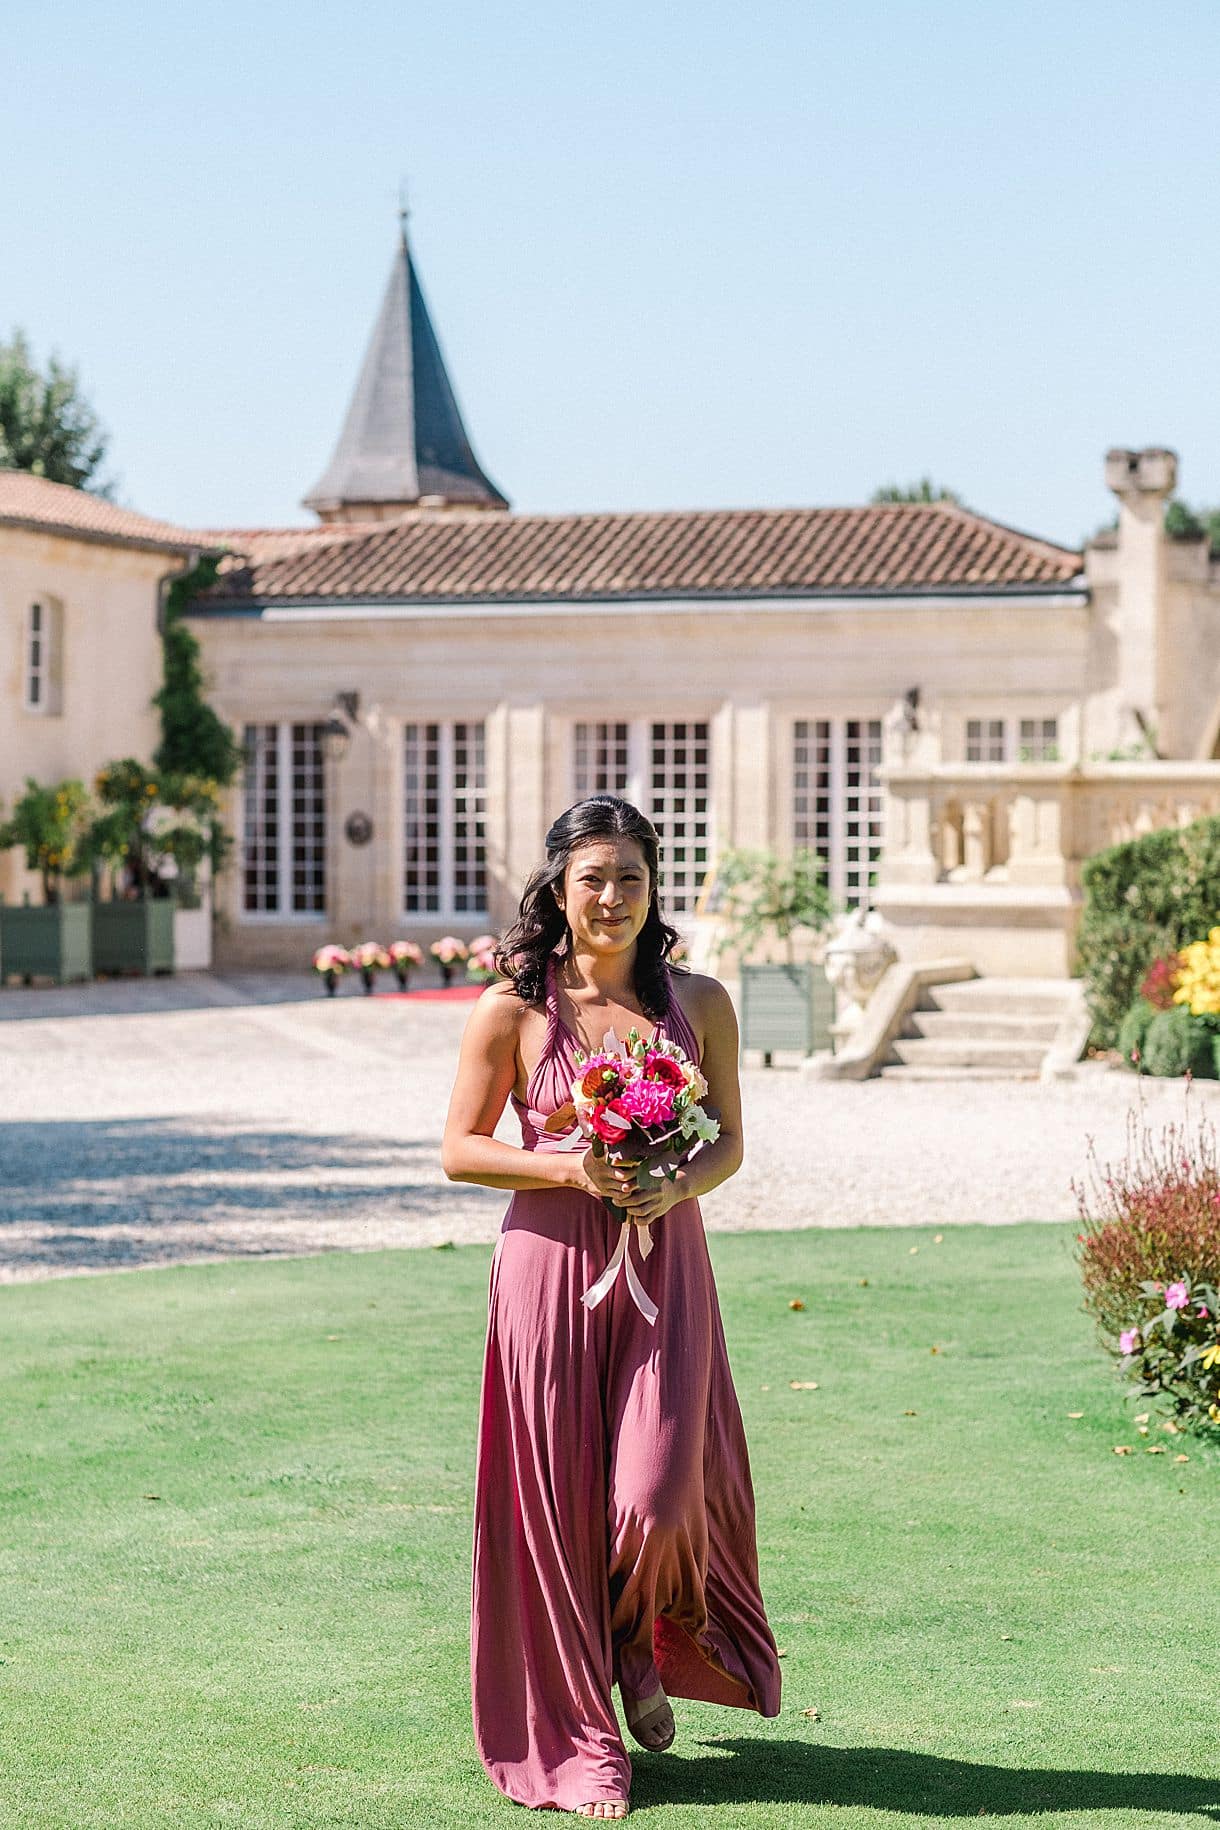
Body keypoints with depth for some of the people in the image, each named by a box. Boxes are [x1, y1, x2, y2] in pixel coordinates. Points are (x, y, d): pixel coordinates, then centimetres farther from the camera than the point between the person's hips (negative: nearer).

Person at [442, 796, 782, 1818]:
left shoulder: (699, 1003, 4)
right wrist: (571, 1169, -14)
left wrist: (676, 1187, -11)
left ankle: (644, 1645, 28)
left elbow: (729, 1141, 10)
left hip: (664, 1266, 1)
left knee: (656, 1496, -7)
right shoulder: (514, 1007, -2)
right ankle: (578, 1735, 18)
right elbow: (461, 1150, 0)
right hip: (551, 1264, -1)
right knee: (559, 1501, 2)